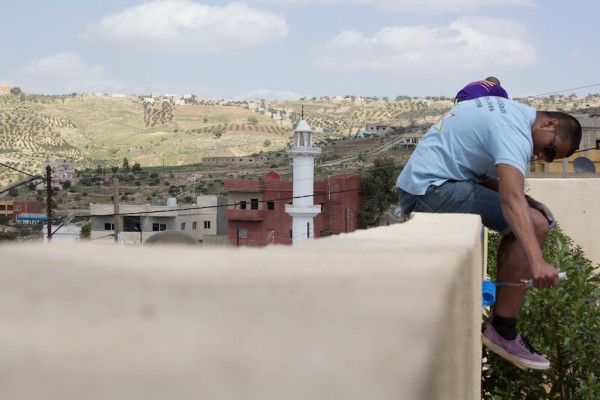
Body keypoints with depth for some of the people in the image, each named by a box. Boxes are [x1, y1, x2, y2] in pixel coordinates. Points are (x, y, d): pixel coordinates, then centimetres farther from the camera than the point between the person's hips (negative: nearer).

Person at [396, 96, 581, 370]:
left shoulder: (507, 112, 16)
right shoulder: (515, 131, -17)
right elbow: (511, 198, -33)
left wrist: (527, 202, 2)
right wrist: (537, 261, -43)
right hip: (432, 190, -11)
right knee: (535, 224, -16)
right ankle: (502, 331, -13)